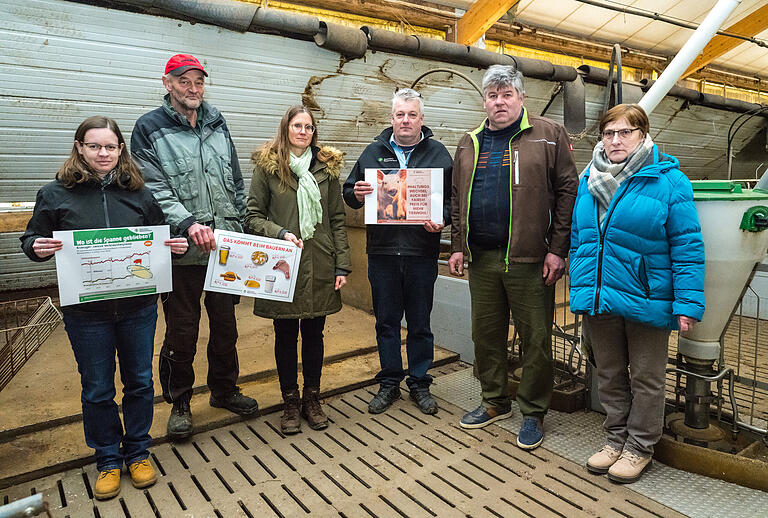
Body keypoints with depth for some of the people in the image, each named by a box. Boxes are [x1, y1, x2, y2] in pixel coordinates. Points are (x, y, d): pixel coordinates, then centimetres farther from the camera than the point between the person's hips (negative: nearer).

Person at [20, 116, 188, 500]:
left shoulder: (138, 194, 4)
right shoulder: (55, 194, -1)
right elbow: (31, 239, 5)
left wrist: (175, 246, -7)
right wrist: (38, 248, -17)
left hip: (138, 307, 2)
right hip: (86, 311, -1)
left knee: (139, 382, 13)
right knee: (97, 389, 11)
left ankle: (137, 452, 33)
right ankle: (108, 460, 31)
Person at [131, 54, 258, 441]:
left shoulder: (217, 123, 12)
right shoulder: (150, 128, -3)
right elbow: (155, 191, -12)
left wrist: (241, 227, 9)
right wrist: (189, 224, -25)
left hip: (226, 246, 5)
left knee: (226, 324, 16)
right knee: (181, 330, 7)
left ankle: (224, 389, 35)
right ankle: (179, 402, 27)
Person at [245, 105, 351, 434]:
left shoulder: (327, 166, 8)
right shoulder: (267, 166, 2)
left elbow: (338, 220, 7)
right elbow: (253, 216, 2)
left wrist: (342, 265, 1)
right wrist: (280, 233, -17)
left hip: (320, 266, 2)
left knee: (314, 334, 11)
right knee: (286, 336, 8)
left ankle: (312, 399, 28)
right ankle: (290, 403, 25)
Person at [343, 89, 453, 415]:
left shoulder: (438, 153, 6)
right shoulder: (373, 152, 11)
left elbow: (451, 197, 4)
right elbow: (349, 192, 14)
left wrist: (441, 219, -15)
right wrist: (357, 194, -9)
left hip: (422, 252, -1)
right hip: (382, 252, 2)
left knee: (420, 323, 10)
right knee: (386, 321, 11)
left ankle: (419, 383, 26)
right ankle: (389, 383, 27)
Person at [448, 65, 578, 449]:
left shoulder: (548, 135, 1)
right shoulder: (469, 144, 15)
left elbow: (567, 191, -4)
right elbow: (458, 199, 17)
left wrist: (557, 249, -10)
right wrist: (457, 246, 9)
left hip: (529, 259, -4)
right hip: (481, 259, 5)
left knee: (536, 338, 5)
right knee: (486, 334, 14)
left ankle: (533, 412, 23)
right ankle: (495, 401, 32)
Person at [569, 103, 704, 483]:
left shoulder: (667, 180, -8)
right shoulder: (589, 180, 8)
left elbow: (687, 247, -11)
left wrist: (688, 303, -16)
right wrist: (580, 289, 10)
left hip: (645, 300, -5)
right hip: (598, 298, 5)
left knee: (645, 378, 12)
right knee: (609, 375, 17)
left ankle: (640, 447, 30)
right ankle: (616, 438, 35)